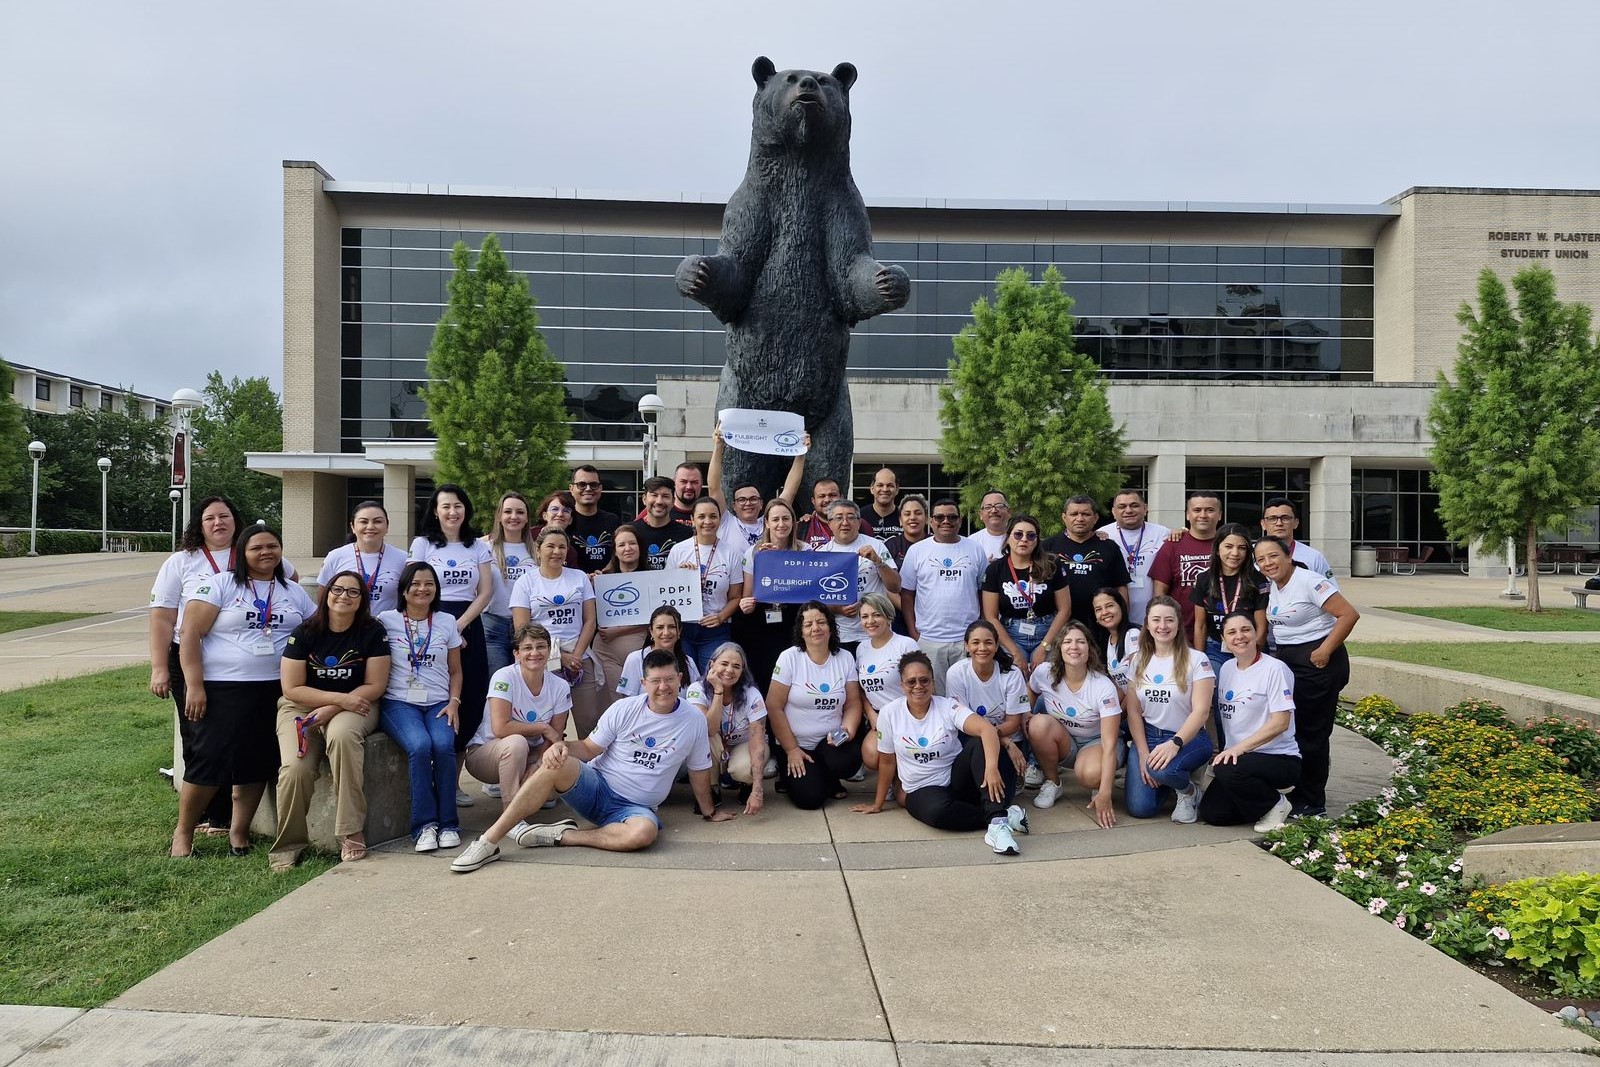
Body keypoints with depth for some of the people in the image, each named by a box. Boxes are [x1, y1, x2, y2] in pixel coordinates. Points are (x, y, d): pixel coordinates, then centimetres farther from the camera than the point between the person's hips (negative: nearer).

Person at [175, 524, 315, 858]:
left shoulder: (295, 593, 13)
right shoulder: (218, 585, -2)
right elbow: (190, 636, -8)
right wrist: (194, 686, -15)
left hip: (274, 691, 4)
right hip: (220, 689, -4)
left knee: (258, 764, 4)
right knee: (209, 762, -5)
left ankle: (239, 833, 20)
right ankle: (183, 832, 16)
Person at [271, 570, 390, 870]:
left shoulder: (372, 632, -2)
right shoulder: (304, 633, -2)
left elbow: (375, 686, -5)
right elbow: (291, 688, -4)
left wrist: (331, 710, -15)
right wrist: (340, 698, -15)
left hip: (354, 706, -1)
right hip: (302, 708, 1)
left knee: (342, 735, -37)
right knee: (295, 768, -27)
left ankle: (352, 833, -30)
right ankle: (288, 846, -7)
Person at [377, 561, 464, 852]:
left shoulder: (447, 622, 13)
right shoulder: (387, 620, 6)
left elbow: (455, 671, 16)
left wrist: (454, 702, 1)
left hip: (438, 703, 2)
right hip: (399, 702, -2)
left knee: (443, 745, -28)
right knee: (420, 746, -31)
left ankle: (447, 823, -16)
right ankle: (425, 824, -20)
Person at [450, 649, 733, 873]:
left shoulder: (694, 720, -1)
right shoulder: (623, 709, -2)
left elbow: (699, 770, 11)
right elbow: (589, 748, 0)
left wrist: (709, 811, 20)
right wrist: (561, 746, -21)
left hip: (636, 807, 0)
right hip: (596, 787, 0)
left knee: (645, 831, -38)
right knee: (558, 763, -32)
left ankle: (559, 835, -20)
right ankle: (489, 841, -28)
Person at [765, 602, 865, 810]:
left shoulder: (845, 658, 1)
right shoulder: (789, 658, -8)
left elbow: (853, 703, 4)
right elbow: (774, 707, -9)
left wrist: (849, 728, -17)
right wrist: (791, 750, -11)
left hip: (831, 743, 3)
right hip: (797, 744, -3)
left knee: (849, 761, -29)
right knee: (810, 798, -18)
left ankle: (827, 779, 8)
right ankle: (788, 773, 16)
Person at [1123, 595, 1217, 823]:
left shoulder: (1196, 660, -7)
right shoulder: (1139, 661, 5)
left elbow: (1201, 712, -14)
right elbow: (1133, 711, 3)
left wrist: (1175, 743, -29)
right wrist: (1143, 754, -9)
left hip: (1188, 738, -4)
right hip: (1147, 736, 4)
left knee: (1162, 769, -38)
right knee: (1139, 808, -13)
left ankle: (1190, 791, -2)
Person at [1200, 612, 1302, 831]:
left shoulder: (1274, 669, -12)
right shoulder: (1227, 668, 9)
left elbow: (1281, 722, -18)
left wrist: (1241, 747, -25)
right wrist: (1225, 751, 5)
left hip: (1280, 758, -6)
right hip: (1238, 756, 7)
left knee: (1227, 770, -34)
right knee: (1211, 813, -9)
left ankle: (1276, 804, -6)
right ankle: (1263, 795, 16)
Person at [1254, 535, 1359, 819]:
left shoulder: (1308, 582, -15)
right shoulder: (1272, 585, 9)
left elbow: (1349, 614, -20)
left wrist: (1325, 652, -19)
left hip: (1316, 660, -8)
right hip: (1285, 658, 9)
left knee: (1311, 732, -3)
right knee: (1290, 728, 11)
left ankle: (1312, 803, 6)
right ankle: (1298, 793, 21)